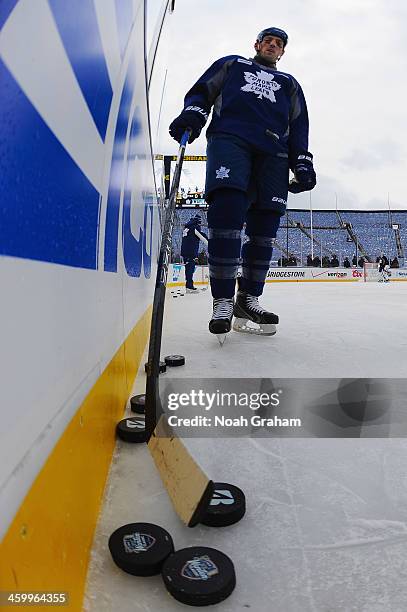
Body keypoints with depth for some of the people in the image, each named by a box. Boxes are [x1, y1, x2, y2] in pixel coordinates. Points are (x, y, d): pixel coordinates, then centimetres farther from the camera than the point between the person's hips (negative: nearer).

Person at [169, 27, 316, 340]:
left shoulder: (289, 84, 35)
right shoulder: (231, 64, 30)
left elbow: (298, 126, 24)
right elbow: (202, 92, 19)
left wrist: (303, 163, 7)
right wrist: (193, 112, -5)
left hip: (273, 150, 4)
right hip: (229, 136, -3)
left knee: (265, 224, -9)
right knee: (227, 206, -27)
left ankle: (247, 298, 0)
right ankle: (223, 300, -26)